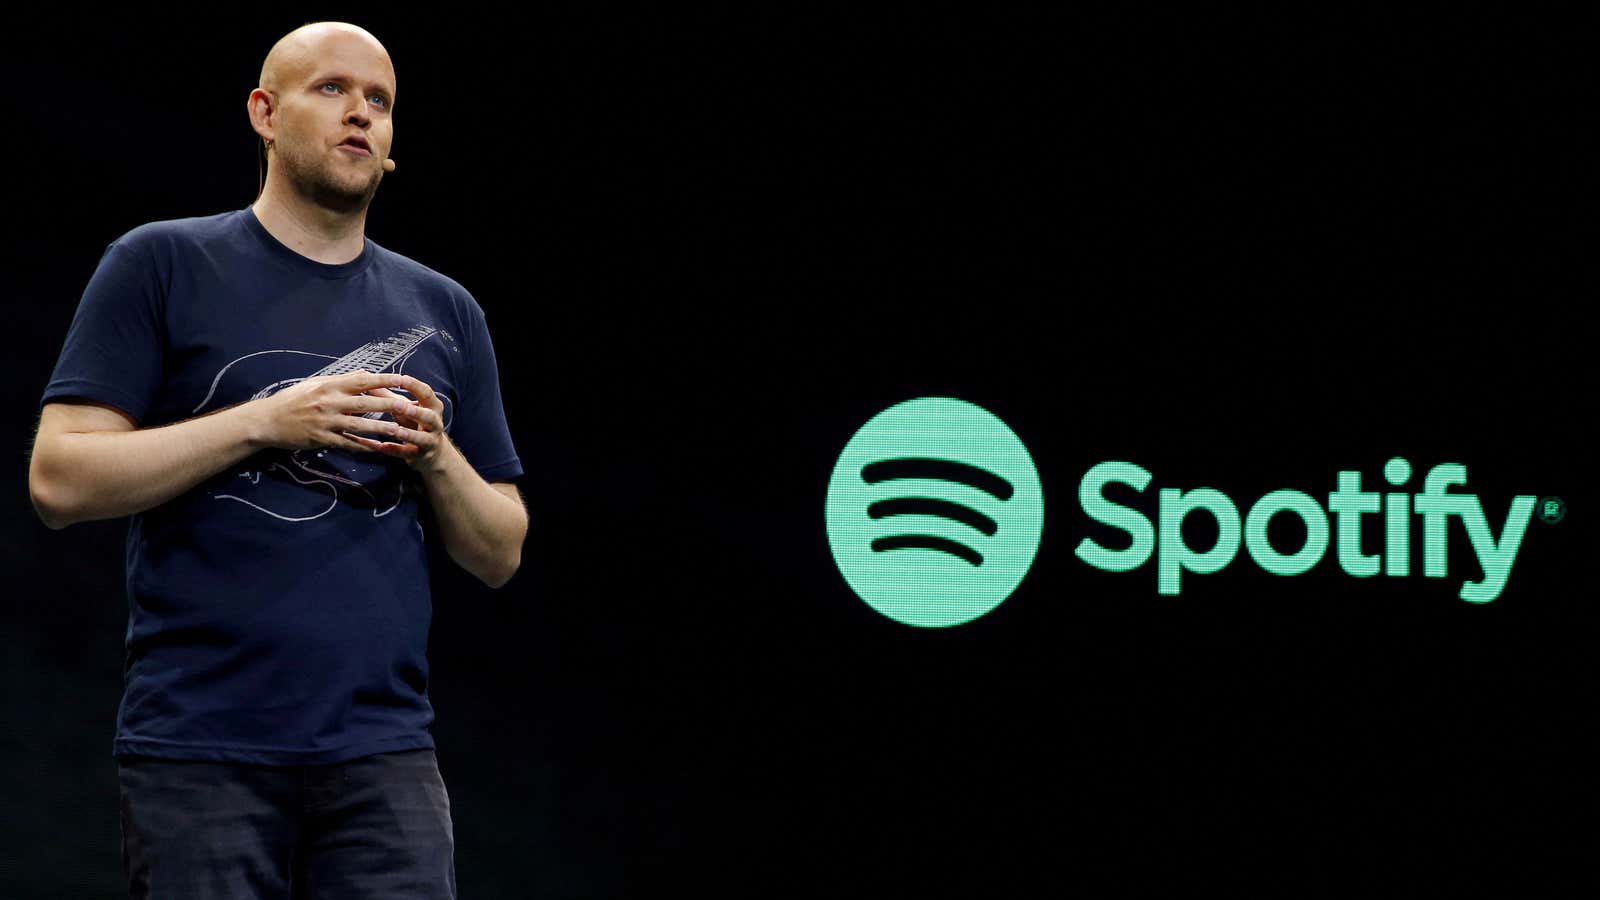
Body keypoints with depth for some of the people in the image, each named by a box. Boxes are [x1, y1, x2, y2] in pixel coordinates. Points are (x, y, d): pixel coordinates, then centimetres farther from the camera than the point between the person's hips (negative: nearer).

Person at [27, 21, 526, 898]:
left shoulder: (445, 311, 15)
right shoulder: (162, 265, 4)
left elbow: (499, 553, 16)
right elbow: (59, 477, -5)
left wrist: (434, 455, -4)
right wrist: (265, 421, -12)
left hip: (382, 750, 3)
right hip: (198, 749, -3)